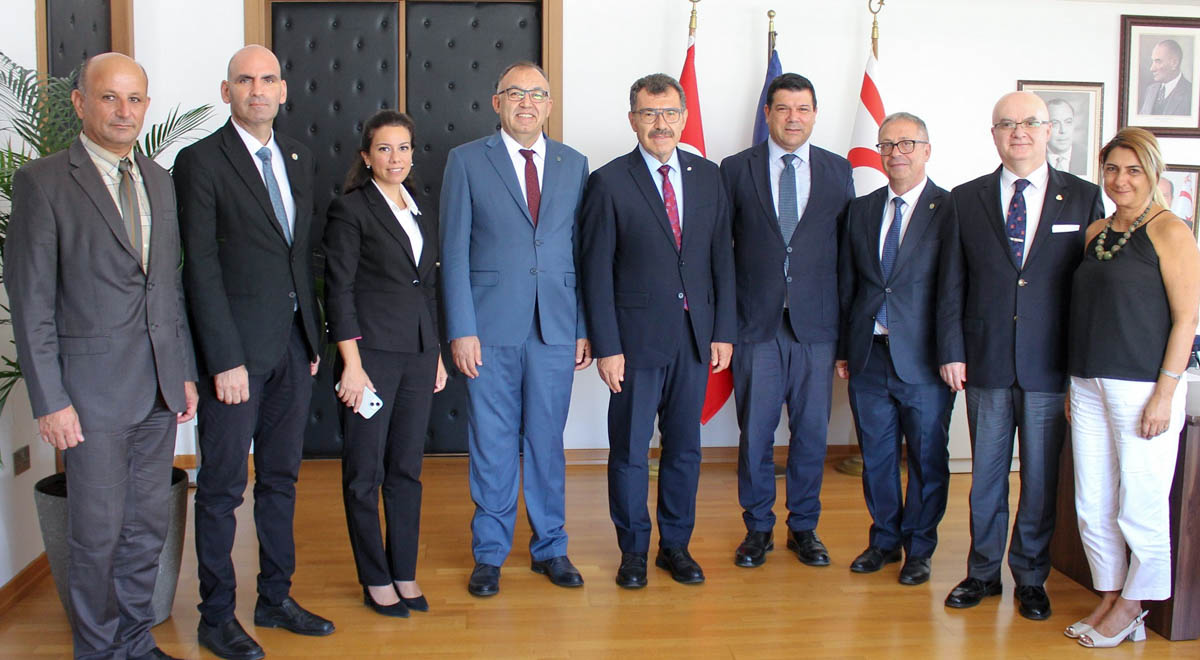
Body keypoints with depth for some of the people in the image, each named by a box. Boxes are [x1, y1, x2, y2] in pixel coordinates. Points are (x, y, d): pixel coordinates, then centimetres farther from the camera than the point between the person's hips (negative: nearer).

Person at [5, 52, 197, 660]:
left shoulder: (159, 181, 11)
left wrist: (186, 372, 12)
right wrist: (49, 400, -13)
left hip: (160, 383, 6)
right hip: (94, 386, -5)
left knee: (148, 524, 13)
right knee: (98, 531, 4)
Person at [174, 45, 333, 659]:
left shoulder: (297, 157, 12)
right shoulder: (201, 160, -8)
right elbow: (201, 267, -12)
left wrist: (313, 335, 11)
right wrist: (225, 359, -16)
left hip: (292, 343, 6)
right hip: (236, 346, -6)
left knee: (281, 478, 14)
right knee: (222, 488, 4)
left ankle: (275, 598, 27)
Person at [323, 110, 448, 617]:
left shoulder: (422, 213, 14)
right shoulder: (350, 210, -5)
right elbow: (339, 292, -9)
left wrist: (437, 355, 15)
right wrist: (352, 364, -15)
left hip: (418, 356, 6)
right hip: (372, 353, -6)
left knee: (407, 469, 11)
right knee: (365, 472, 4)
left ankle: (405, 573, 22)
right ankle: (375, 579, 16)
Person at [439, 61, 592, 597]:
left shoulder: (574, 164, 10)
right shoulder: (467, 161, 2)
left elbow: (581, 249, 10)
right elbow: (453, 251, -1)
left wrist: (585, 328, 5)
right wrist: (461, 329, -8)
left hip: (555, 330, 2)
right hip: (490, 328, -2)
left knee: (547, 441, 10)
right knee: (491, 444, 5)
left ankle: (550, 547, 25)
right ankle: (489, 552, 20)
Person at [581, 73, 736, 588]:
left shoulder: (708, 176, 7)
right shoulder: (609, 182, -5)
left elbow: (722, 258, 9)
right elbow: (597, 272, -6)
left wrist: (724, 331, 3)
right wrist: (606, 347, -11)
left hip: (695, 337, 4)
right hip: (637, 339, -3)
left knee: (685, 447, 12)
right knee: (630, 450, 6)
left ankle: (676, 545, 27)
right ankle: (633, 550, 22)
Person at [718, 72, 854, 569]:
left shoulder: (838, 171, 8)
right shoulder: (736, 169, 4)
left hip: (816, 324, 1)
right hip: (757, 323, -1)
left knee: (812, 431, 7)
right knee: (755, 433, 4)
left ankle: (804, 527, 23)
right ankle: (758, 528, 20)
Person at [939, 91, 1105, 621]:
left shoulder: (1084, 198, 3)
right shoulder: (965, 199, 6)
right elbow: (951, 284, 5)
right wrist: (952, 352, -1)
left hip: (1052, 368, -1)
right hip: (985, 364, 1)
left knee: (1041, 479, 8)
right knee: (985, 476, 10)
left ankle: (1031, 578, 24)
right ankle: (983, 572, 25)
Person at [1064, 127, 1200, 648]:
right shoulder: (1096, 232, 13)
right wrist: (1076, 385, 13)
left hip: (1143, 387, -6)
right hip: (1091, 386, 7)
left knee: (1141, 506, 2)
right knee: (1093, 506, 10)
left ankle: (1131, 608, 18)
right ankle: (1109, 599, 24)